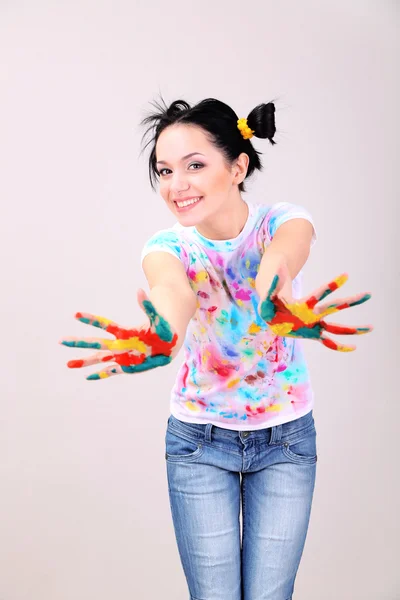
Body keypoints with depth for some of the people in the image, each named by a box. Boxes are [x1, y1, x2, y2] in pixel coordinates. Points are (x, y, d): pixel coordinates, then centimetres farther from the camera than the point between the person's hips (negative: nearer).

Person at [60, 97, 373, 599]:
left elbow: (281, 257, -42)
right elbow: (172, 289, -39)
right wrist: (163, 336, -64)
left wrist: (275, 305, -67)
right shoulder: (169, 247, -13)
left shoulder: (281, 220, -15)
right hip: (199, 442, 0)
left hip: (286, 439, 0)